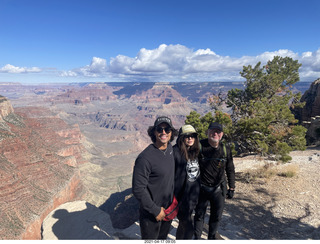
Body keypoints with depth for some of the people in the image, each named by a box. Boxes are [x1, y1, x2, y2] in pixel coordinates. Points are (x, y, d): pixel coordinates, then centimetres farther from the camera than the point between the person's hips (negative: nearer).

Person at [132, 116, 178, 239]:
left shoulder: (170, 148, -4)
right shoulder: (145, 158, -28)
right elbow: (138, 189, -24)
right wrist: (156, 210, -17)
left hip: (168, 209, 7)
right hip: (151, 214, -6)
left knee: (163, 237, 26)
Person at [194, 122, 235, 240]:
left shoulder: (226, 149, -2)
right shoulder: (199, 146, -14)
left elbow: (230, 170, 9)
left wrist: (231, 188, 10)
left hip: (219, 189, 3)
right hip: (202, 188, -3)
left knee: (217, 215, 18)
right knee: (199, 214, 12)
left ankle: (213, 235, 42)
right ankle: (197, 237, 33)